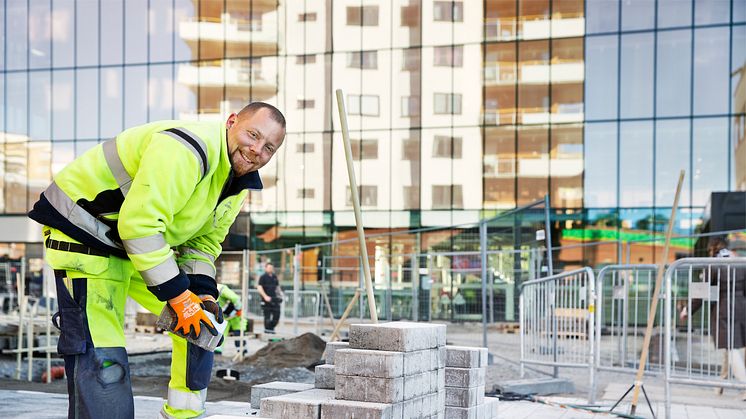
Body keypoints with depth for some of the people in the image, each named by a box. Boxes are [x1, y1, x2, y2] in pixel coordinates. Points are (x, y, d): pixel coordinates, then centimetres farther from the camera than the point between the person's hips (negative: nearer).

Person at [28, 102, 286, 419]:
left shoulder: (238, 182, 3)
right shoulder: (186, 149, -30)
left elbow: (203, 241, 11)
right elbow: (138, 224, -33)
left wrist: (203, 293, -6)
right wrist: (178, 296, -28)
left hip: (145, 245, 10)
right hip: (82, 235, -9)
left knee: (203, 323, 8)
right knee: (102, 358, -16)